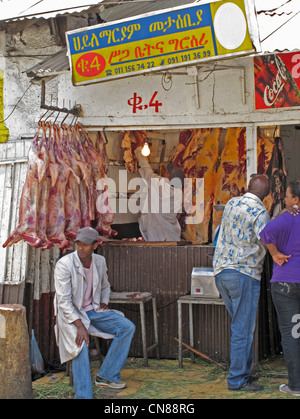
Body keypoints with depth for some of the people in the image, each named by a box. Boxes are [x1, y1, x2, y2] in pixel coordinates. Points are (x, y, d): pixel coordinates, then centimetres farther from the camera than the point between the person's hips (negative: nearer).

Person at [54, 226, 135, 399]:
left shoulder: (100, 261, 2)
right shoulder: (65, 264, -17)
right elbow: (64, 301, -20)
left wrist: (104, 304, 4)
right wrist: (80, 325, -28)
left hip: (94, 310, 6)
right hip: (72, 314, -6)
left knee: (128, 327, -11)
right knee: (81, 343, -33)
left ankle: (106, 376, -7)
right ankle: (83, 395, -28)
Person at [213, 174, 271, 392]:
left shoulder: (231, 203, 11)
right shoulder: (260, 212, -10)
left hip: (221, 272, 7)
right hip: (244, 274, -7)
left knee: (242, 325, 18)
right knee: (243, 329, -1)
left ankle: (242, 372, 23)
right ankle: (238, 379, 4)